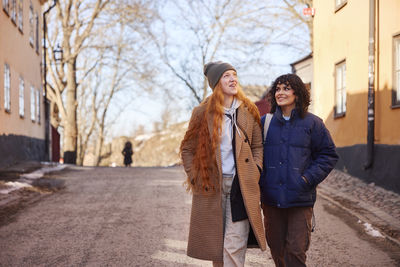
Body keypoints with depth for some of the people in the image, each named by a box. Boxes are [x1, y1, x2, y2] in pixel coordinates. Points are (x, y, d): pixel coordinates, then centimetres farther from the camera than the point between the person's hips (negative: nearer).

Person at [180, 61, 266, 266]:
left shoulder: (248, 111, 8)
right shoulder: (202, 112, 3)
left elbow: (258, 146, 13)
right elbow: (187, 149, 9)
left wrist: (254, 175, 0)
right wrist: (195, 179, 0)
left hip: (240, 185, 0)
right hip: (211, 186, 0)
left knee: (234, 246, -9)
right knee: (214, 244, 8)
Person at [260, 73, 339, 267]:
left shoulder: (312, 123, 1)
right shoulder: (265, 122, 8)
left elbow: (328, 155, 4)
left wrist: (308, 179, -8)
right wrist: (259, 179, 1)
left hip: (300, 199, -3)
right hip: (271, 198, 3)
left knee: (296, 250, -7)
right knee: (276, 248, 11)